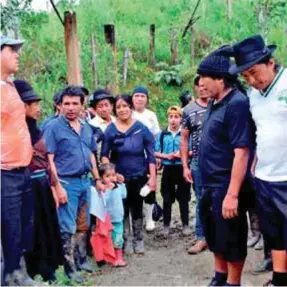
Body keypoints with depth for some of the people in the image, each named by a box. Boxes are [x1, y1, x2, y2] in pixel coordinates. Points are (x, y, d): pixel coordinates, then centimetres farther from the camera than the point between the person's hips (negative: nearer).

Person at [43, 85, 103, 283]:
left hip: (85, 181, 6)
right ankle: (70, 268, 9)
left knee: (84, 224, 16)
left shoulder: (87, 128, 10)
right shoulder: (54, 127, -9)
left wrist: (97, 179, 15)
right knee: (68, 228, -1)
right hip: (67, 182, -6)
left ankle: (82, 259, 31)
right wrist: (58, 187, -18)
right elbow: (49, 159, -12)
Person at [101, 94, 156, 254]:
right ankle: (126, 241, 27)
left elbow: (151, 154, -5)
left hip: (139, 176, 0)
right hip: (120, 177, 0)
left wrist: (153, 177, -9)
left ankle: (139, 240, 29)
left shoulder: (141, 128, -6)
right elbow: (104, 155, -2)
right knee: (123, 210, 11)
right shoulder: (110, 130, -5)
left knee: (137, 209, 14)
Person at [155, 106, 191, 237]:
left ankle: (185, 225, 20)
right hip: (168, 169, 2)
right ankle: (166, 225, 20)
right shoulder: (162, 135, 2)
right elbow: (155, 152, 3)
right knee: (167, 199, 9)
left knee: (183, 198, 8)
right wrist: (165, 155, -13)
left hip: (182, 169, -2)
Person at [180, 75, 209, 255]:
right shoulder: (189, 111, 3)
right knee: (202, 202, 8)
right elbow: (184, 140, 6)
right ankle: (202, 237, 17)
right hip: (199, 163, 1)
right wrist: (185, 166, 1)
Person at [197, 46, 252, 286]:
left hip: (226, 187, -9)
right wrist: (205, 182, 17)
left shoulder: (237, 104, -20)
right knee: (215, 233, 21)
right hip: (210, 184, 9)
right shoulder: (215, 103, 7)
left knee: (231, 238, 6)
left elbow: (241, 152, -24)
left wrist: (233, 194, -26)